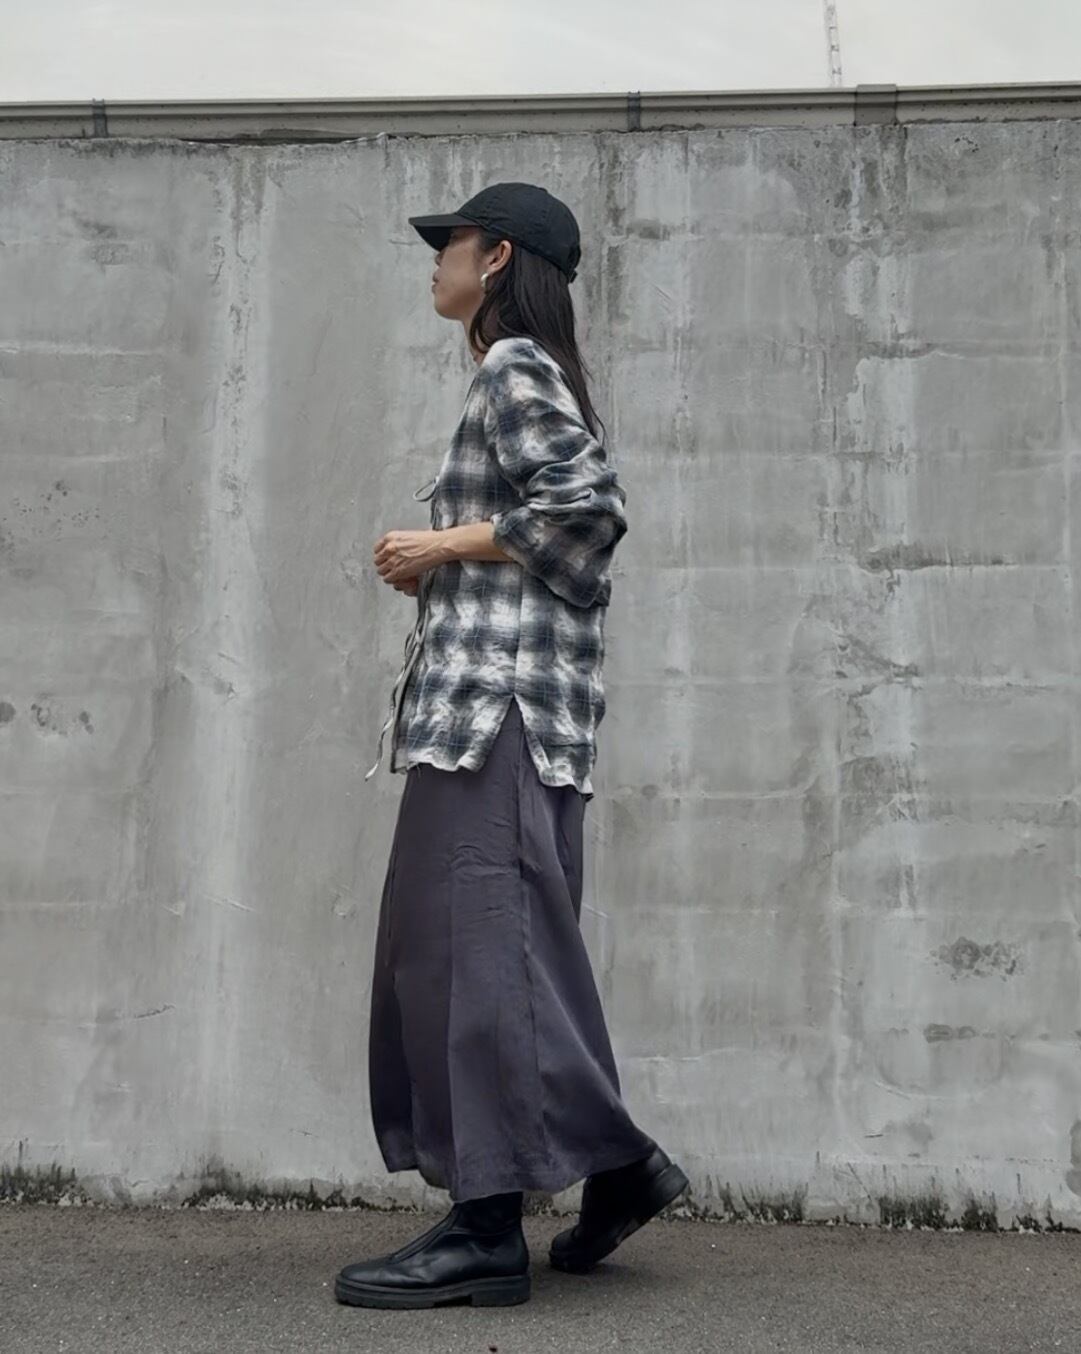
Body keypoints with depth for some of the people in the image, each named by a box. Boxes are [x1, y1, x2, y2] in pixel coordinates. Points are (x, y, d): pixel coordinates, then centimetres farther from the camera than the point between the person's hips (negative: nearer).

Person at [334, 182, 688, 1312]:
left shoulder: (514, 367, -4)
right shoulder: (521, 376, 25)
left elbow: (590, 503, -17)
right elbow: (566, 530, 21)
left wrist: (445, 543, -10)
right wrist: (437, 566, 12)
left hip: (498, 689, -10)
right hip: (489, 697, 10)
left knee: (475, 943, -12)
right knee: (449, 946, 11)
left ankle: (488, 1229, -11)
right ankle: (616, 1162, 15)